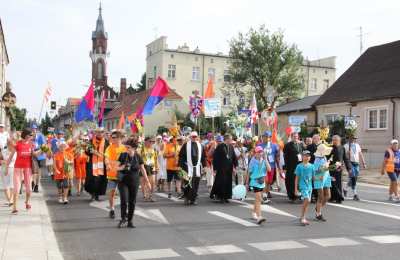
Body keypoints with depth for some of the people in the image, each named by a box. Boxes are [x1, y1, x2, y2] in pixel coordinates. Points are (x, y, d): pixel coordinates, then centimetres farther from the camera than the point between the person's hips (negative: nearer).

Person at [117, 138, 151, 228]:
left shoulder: (138, 157, -1)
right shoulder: (123, 155, -3)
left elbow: (142, 169, 7)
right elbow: (117, 167, 2)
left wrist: (147, 181, 8)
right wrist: (121, 167, -21)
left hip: (134, 182, 1)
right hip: (123, 181, -1)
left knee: (132, 202, 4)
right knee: (124, 201, -11)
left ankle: (130, 221, 17)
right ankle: (123, 219, 8)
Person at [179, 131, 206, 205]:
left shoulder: (200, 146, 13)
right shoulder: (186, 145, 1)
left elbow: (203, 157, 17)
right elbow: (181, 156, -1)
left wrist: (204, 166, 12)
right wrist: (180, 166, -7)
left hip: (197, 168, 3)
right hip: (188, 167, -3)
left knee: (196, 184, 2)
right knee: (187, 183, -5)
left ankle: (193, 199, 11)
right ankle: (186, 198, 13)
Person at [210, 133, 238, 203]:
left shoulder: (231, 147, 8)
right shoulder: (220, 147, -10)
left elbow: (234, 157, 11)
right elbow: (215, 158, -10)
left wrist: (234, 167, 4)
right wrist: (215, 168, -11)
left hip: (229, 168, 6)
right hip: (221, 168, -6)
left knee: (228, 182, 8)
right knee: (221, 182, -5)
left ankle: (226, 197, 16)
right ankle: (220, 196, 6)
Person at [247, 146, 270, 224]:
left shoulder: (264, 160, 3)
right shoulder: (253, 161, -7)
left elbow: (269, 169, -12)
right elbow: (249, 172, 0)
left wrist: (265, 159, -14)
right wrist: (247, 183, 3)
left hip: (262, 181, 5)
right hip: (254, 181, -5)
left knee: (258, 198, 18)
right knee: (258, 198, -14)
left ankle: (254, 212, 39)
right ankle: (259, 217, -18)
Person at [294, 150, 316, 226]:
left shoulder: (311, 166, 7)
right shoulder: (299, 166, -4)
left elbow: (313, 177, 12)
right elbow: (297, 178, -1)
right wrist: (296, 188, -2)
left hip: (309, 186, 5)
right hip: (303, 186, -5)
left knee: (306, 202, 9)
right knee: (307, 200, -18)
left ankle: (303, 218, 21)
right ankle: (302, 217, -7)